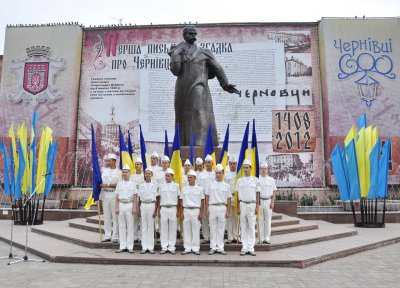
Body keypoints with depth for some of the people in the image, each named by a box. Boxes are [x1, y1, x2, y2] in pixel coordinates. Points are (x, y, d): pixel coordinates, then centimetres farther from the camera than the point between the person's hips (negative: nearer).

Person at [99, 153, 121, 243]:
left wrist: (107, 185, -13)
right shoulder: (104, 170, 12)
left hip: (114, 194, -4)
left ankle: (115, 236, 6)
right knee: (106, 215, 9)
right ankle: (107, 235, 17)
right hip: (105, 194, 5)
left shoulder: (119, 172, -2)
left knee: (115, 215, -1)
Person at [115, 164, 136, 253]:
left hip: (129, 204, -2)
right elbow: (117, 197, 9)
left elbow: (134, 197, 2)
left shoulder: (132, 183, 4)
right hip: (121, 204, 2)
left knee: (130, 226, 0)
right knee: (121, 226, 5)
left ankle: (130, 246, 7)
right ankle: (122, 246, 13)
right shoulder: (119, 183, 10)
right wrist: (116, 207, 2)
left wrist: (134, 207, -5)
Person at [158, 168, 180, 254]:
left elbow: (178, 199, 5)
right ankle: (164, 247, 12)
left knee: (172, 228, 3)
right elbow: (159, 198, 9)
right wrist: (158, 210, 5)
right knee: (163, 228, 4)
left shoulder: (176, 185, 4)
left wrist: (178, 211, 1)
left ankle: (171, 247, 11)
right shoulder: (161, 186, 8)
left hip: (173, 208, -1)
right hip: (163, 208, 1)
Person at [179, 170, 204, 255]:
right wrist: (181, 213, 3)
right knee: (186, 230, 5)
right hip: (186, 210, 2)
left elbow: (202, 202, 2)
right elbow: (181, 201, 10)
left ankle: (195, 248, 10)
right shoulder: (184, 189, 8)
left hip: (196, 210, -2)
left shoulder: (199, 189, 3)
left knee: (196, 230, 1)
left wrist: (200, 213, -4)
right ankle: (187, 248, 13)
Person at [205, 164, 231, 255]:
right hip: (212, 207, 0)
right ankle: (213, 247, 13)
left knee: (221, 229, 4)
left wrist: (228, 211, 0)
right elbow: (207, 197, 7)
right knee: (212, 228, 5)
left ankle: (220, 247, 13)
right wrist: (207, 209, 0)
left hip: (222, 207, 0)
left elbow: (228, 199, 6)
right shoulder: (210, 184, 7)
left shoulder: (226, 185, 7)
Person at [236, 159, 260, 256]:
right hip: (243, 204, 1)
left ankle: (251, 248, 8)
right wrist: (238, 207, 3)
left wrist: (257, 207, -3)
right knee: (243, 227, 4)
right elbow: (238, 195, 8)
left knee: (251, 227, 1)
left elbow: (257, 194, 3)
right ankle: (244, 248, 11)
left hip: (252, 204, -1)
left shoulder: (255, 180, 3)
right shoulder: (240, 180, 7)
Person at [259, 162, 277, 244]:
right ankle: (261, 238, 9)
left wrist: (272, 202, 1)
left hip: (268, 201, 2)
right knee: (260, 220, 2)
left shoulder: (271, 180, 11)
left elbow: (273, 192, 11)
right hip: (259, 201, -2)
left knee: (268, 220, 4)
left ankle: (267, 238, 11)